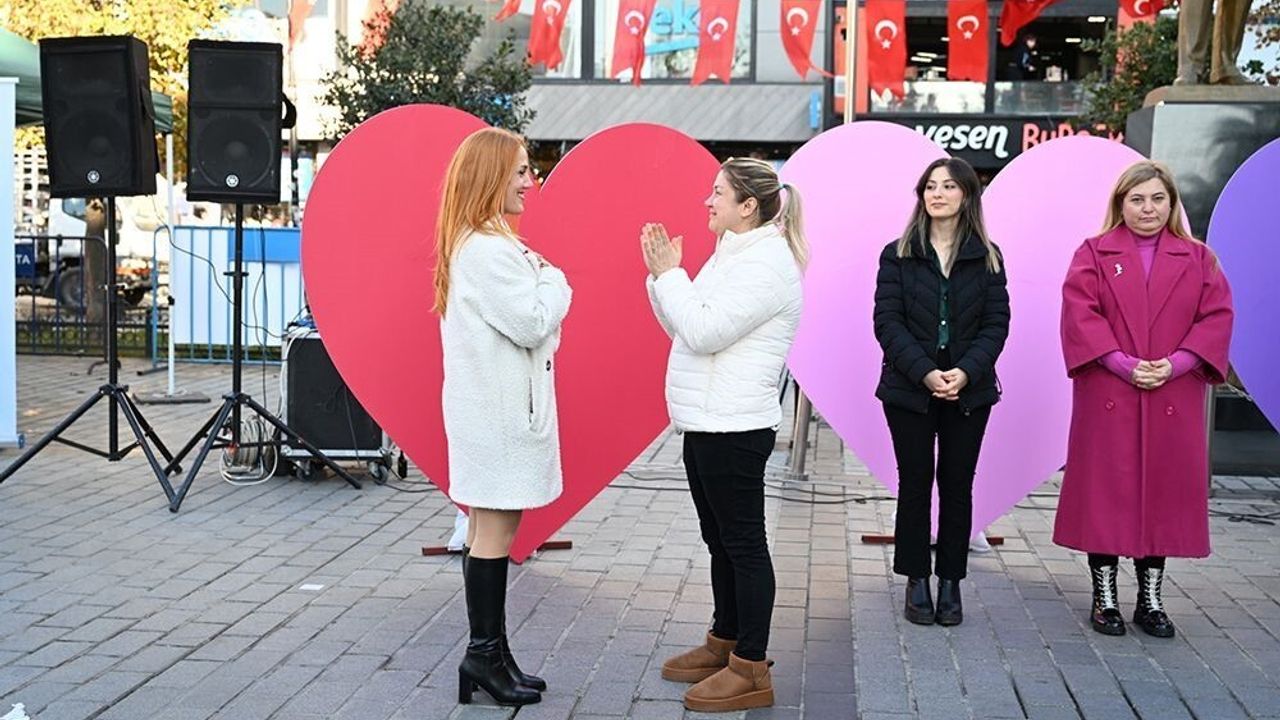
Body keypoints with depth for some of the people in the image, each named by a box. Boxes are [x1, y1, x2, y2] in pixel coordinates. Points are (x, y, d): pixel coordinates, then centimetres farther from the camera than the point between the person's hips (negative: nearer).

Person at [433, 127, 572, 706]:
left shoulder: (470, 244, 15)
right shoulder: (491, 250, -19)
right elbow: (531, 323, -19)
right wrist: (554, 280, -4)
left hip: (491, 405, 11)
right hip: (500, 409, -11)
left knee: (489, 528, 12)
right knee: (496, 529, -4)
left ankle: (488, 651, 19)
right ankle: (485, 654, 4)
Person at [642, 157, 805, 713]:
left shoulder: (767, 263, -16)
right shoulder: (734, 254, 15)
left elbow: (704, 331, -23)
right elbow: (683, 328, 16)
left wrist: (668, 273, -14)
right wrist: (660, 274, 5)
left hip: (735, 428, -10)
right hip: (708, 422, 10)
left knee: (743, 543, -3)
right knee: (720, 540, 17)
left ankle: (751, 670, 4)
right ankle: (725, 642, 29)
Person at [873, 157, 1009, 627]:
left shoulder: (987, 257, 5)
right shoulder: (898, 255, 2)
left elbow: (996, 323, -1)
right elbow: (887, 322, -6)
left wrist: (966, 372, -16)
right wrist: (925, 373, -17)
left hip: (969, 391, 1)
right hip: (909, 390, -1)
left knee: (957, 485, 6)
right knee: (915, 483, 4)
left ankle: (951, 582, 15)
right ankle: (916, 582, 14)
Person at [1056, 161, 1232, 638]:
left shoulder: (1197, 258, 10)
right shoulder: (1094, 254, 4)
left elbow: (1217, 317, 2)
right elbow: (1079, 315, -7)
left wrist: (1174, 364, -13)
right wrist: (1123, 364, -17)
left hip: (1173, 400, 2)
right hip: (1107, 397, -2)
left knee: (1164, 491, 6)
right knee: (1106, 492, 1)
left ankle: (1150, 599, 17)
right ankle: (1105, 597, 12)